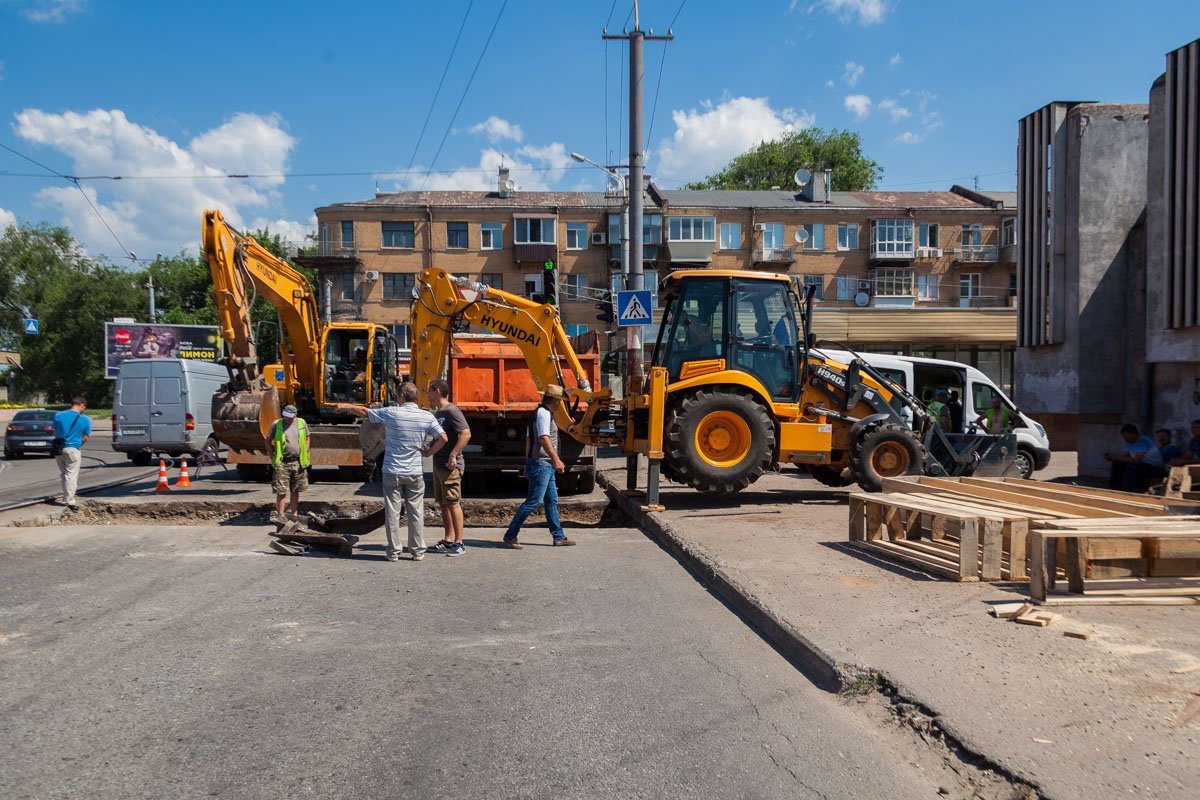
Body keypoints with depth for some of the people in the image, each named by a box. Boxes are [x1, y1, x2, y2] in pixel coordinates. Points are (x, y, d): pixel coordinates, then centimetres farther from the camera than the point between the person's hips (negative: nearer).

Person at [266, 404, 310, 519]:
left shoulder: (302, 423, 5)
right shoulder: (277, 424, -1)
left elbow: (307, 439, 15)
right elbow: (268, 440, 6)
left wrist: (305, 454, 4)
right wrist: (273, 456, -3)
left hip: (298, 462, 3)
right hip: (282, 463, -3)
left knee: (295, 491, 11)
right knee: (281, 491, -5)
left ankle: (294, 515, 19)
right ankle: (279, 516, 1)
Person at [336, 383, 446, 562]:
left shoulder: (391, 413, -7)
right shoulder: (426, 417, -4)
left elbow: (364, 411, 5)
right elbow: (443, 438, -7)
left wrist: (345, 406, 21)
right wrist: (428, 453, 7)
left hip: (392, 471, -1)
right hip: (415, 473, 1)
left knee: (392, 512, 6)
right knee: (416, 512, 9)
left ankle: (394, 551, 10)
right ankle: (417, 550, 13)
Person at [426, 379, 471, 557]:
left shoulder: (451, 411, -13)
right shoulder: (437, 413, 17)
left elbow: (466, 434, -23)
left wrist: (453, 455, -24)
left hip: (450, 466, -10)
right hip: (438, 465, 10)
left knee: (453, 503, -7)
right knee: (443, 503, 13)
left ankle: (458, 543, -2)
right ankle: (448, 540, 20)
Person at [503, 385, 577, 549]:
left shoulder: (539, 412, 18)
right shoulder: (543, 413, -13)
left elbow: (529, 440, 20)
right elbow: (544, 438, -24)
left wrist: (528, 463, 22)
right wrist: (556, 459, -27)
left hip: (546, 466, 11)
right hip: (541, 463, -11)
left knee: (552, 501, 12)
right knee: (533, 501, -9)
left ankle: (559, 537, 16)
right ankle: (510, 536, -5)